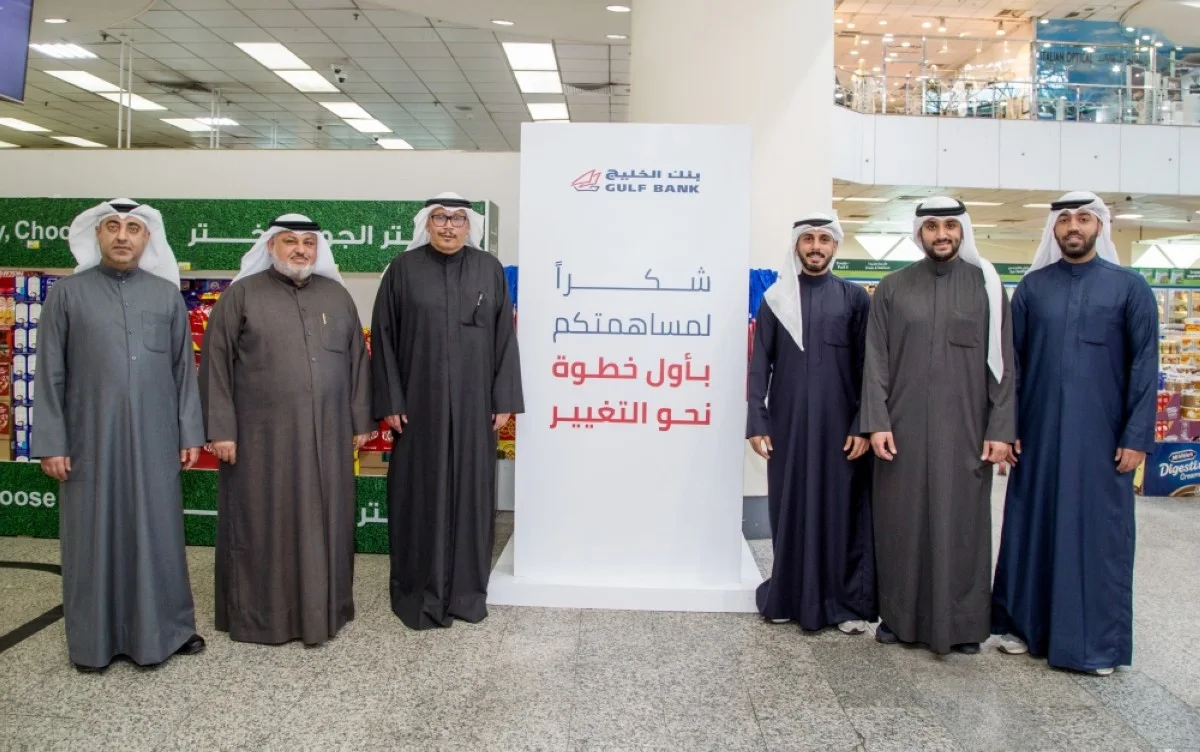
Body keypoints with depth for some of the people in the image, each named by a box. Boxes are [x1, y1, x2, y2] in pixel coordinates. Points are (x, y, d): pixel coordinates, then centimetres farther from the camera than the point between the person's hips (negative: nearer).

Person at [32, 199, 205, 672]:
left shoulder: (167, 294, 6)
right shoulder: (67, 294, 2)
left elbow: (184, 369, 6)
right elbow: (49, 374, 1)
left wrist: (190, 433, 3)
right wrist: (50, 443, -4)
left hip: (154, 440, 1)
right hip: (90, 440, -1)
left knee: (158, 533, 8)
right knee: (94, 536, 8)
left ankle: (165, 629, 22)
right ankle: (94, 639, 22)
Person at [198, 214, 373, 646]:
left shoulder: (337, 295, 9)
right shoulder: (241, 295, 0)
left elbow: (357, 360, 10)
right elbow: (215, 363, -2)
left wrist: (361, 420, 7)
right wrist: (221, 429, -8)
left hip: (326, 435, 3)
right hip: (262, 435, -3)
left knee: (323, 523, 10)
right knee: (262, 524, 6)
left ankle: (324, 610, 23)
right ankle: (258, 614, 20)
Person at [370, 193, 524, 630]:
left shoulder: (490, 270, 5)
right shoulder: (403, 270, 1)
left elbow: (504, 337, 4)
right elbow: (383, 337, 0)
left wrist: (504, 399, -1)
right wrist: (389, 401, -6)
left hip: (474, 404, 1)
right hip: (419, 403, -1)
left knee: (470, 492, 8)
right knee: (419, 494, 5)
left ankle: (467, 591, 21)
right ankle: (419, 594, 17)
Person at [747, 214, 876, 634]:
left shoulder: (855, 298, 6)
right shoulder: (775, 298, 8)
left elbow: (868, 366, 2)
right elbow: (760, 365, 4)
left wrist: (863, 425, -6)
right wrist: (757, 422, -4)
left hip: (839, 425, -1)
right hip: (787, 423, 1)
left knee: (842, 509, 3)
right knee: (789, 509, 5)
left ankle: (848, 603, 13)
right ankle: (788, 597, 16)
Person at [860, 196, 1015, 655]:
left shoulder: (987, 286, 5)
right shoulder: (892, 288, 7)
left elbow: (1002, 363, 3)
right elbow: (876, 360, 3)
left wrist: (1000, 429, -4)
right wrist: (876, 423, -6)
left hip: (965, 429, 0)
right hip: (903, 428, 1)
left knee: (962, 522, 4)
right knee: (901, 521, 6)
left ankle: (962, 623, 16)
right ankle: (900, 616, 19)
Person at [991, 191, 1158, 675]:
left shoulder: (1129, 287, 2)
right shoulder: (1033, 286, 6)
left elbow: (1145, 364, -1)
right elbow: (1010, 360, 6)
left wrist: (1137, 436, -7)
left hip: (1101, 436, -2)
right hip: (1037, 433, 2)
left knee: (1100, 532, 5)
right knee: (1030, 525, 8)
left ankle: (1098, 640, 18)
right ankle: (1023, 623, 23)